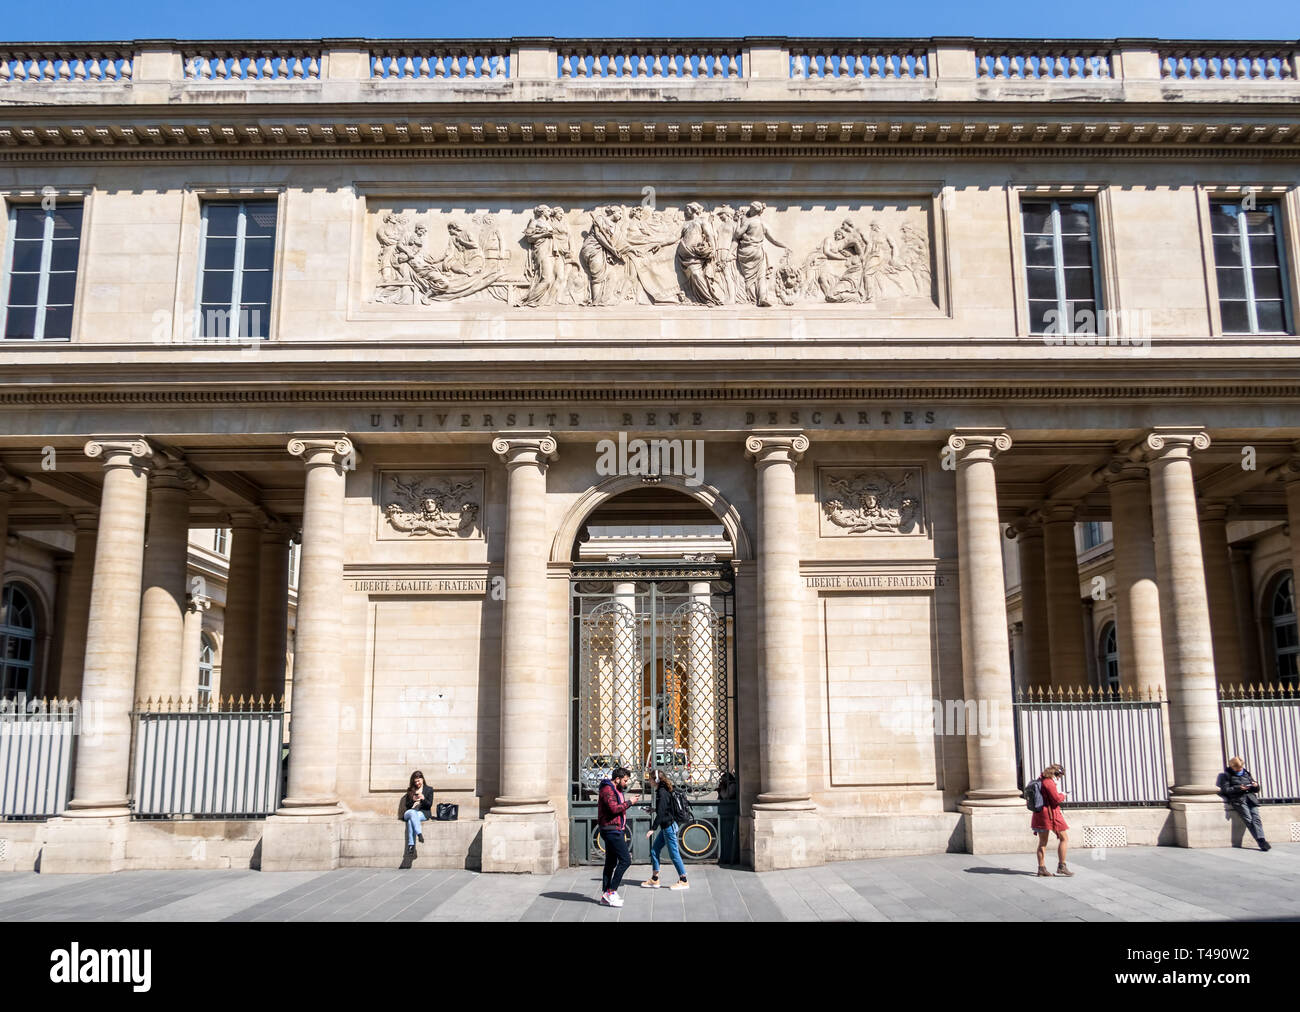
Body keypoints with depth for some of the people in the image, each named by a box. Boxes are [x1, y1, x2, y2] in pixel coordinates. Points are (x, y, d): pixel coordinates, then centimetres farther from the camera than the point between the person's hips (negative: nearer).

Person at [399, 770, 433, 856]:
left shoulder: (429, 789, 15)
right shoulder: (410, 790, 22)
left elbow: (429, 805, 6)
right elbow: (407, 805, 15)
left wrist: (423, 799, -14)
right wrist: (413, 800, -5)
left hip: (423, 813, -2)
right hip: (410, 811, 2)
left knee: (411, 820, -36)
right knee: (412, 813, -39)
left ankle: (411, 845, -49)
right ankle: (419, 834, -57)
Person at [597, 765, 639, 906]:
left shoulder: (617, 790, 20)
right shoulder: (608, 789, -13)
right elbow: (614, 808, -25)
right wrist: (629, 802, -16)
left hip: (617, 830, 10)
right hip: (611, 830, -10)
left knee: (611, 863, 10)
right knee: (625, 860, -13)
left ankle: (605, 896, 14)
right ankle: (611, 891, -10)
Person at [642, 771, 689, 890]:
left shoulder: (662, 793, -17)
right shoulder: (664, 791, 11)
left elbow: (661, 813, -22)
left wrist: (652, 828, -21)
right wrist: (654, 810, 25)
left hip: (668, 826, -10)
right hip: (666, 827, 10)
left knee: (674, 853, -3)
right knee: (654, 850, 12)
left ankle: (683, 881, 5)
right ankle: (655, 880, 18)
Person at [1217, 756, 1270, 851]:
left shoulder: (1246, 773, 25)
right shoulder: (1227, 775, 12)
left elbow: (1256, 790, 27)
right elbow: (1225, 790, 1)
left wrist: (1256, 785, 3)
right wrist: (1238, 788, -11)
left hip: (1250, 797, 4)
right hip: (1238, 799, -4)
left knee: (1256, 817, -20)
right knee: (1249, 820, -21)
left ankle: (1261, 839, -31)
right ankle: (1261, 842, -29)